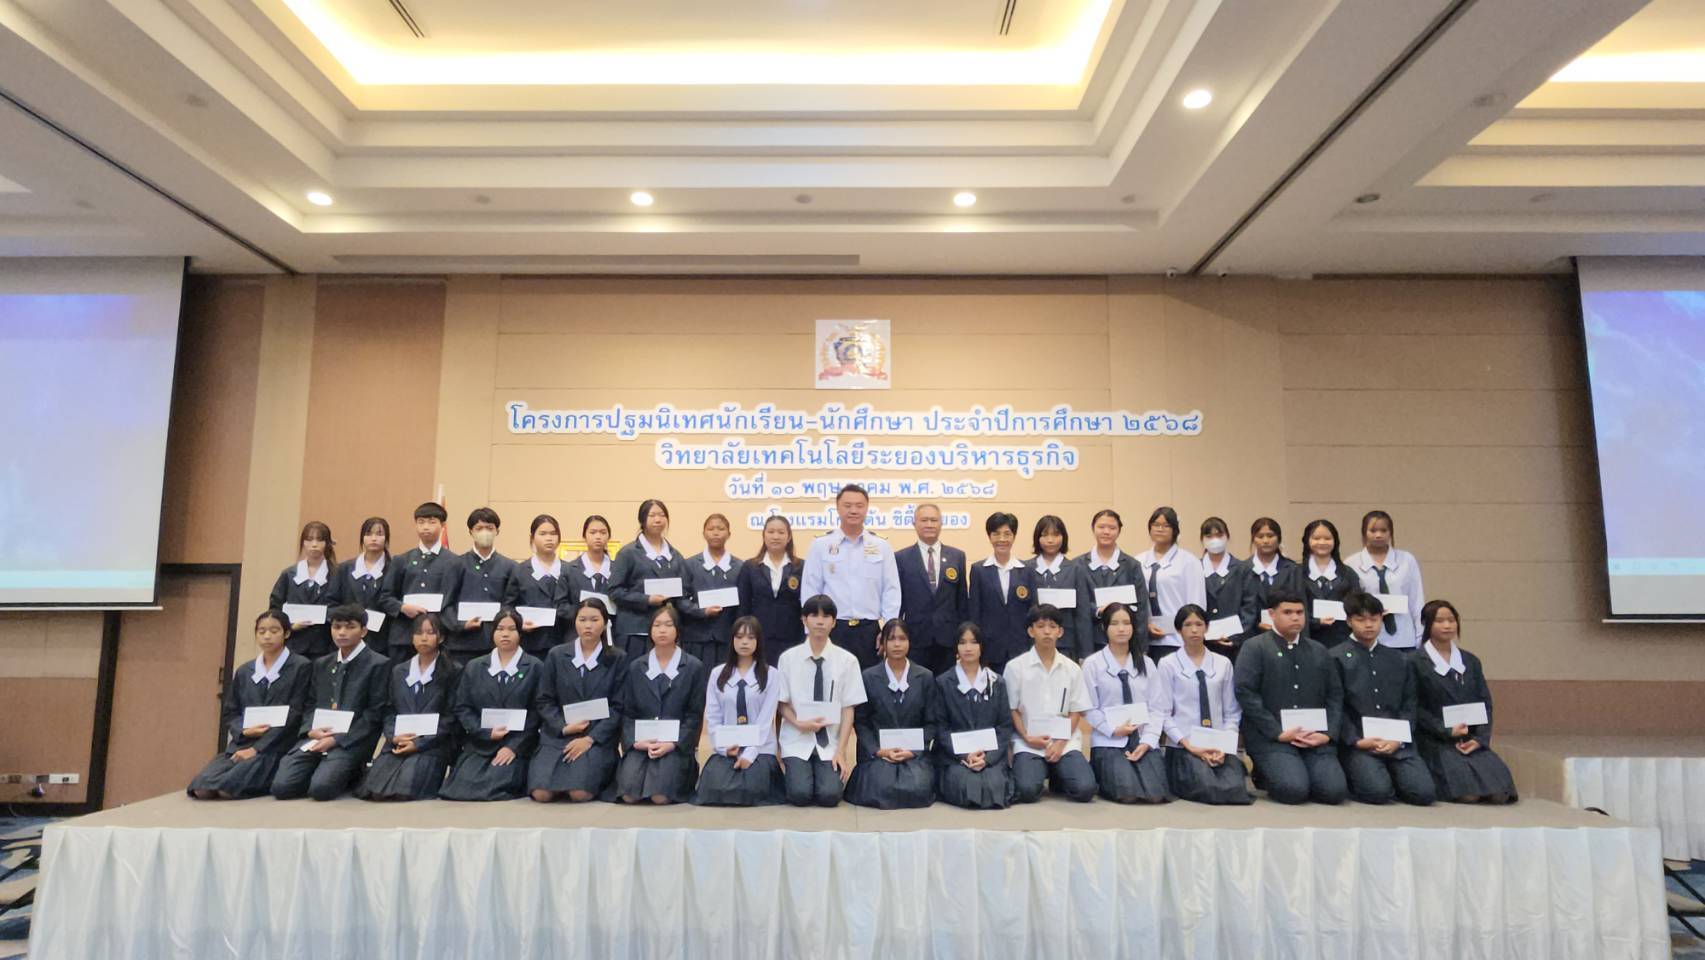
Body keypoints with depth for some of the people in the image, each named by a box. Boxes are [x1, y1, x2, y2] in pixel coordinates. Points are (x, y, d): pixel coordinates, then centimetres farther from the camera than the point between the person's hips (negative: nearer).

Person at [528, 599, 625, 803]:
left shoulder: (616, 659, 4)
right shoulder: (556, 655, 8)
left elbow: (618, 706, -1)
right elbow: (544, 701, 6)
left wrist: (590, 738, -13)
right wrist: (564, 727, -11)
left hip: (598, 737, -2)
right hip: (557, 735, 2)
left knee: (580, 793, -25)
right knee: (541, 793, -19)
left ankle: (596, 772, 8)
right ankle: (562, 776, 12)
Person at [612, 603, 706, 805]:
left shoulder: (694, 667, 2)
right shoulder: (636, 666, 11)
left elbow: (695, 715, -1)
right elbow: (627, 712, 8)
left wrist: (672, 744, -15)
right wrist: (635, 741, -10)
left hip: (677, 744, -2)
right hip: (641, 743, 3)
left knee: (660, 796, -23)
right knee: (629, 795, -19)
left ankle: (686, 770, 8)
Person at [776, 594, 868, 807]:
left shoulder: (847, 660, -5)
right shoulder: (788, 658, -2)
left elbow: (848, 708, -3)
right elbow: (783, 704, 3)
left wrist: (841, 751, -10)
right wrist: (799, 724, -16)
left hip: (830, 742, 0)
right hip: (797, 740, 0)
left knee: (829, 795, -18)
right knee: (800, 794, -17)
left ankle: (833, 768, 15)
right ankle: (791, 770, 16)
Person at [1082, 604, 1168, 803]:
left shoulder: (1145, 663, 8)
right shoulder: (1093, 664, -2)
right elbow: (1090, 710, -3)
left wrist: (1147, 741, -11)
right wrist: (1114, 730, -15)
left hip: (1142, 739, 3)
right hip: (1108, 740, -3)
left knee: (1155, 794, -18)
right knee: (1127, 793, -24)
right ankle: (1101, 773, 10)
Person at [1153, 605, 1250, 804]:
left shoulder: (1223, 664, 8)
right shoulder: (1168, 664, -1)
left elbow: (1232, 712, 8)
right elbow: (1161, 713, -5)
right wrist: (1190, 746, -14)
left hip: (1219, 745, 3)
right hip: (1184, 746, -3)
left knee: (1236, 790, -24)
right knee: (1209, 789, -27)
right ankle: (1180, 777, 5)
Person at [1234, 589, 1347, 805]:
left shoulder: (1318, 651, 18)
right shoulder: (1254, 648, 0)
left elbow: (1335, 695, 14)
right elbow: (1246, 694, -9)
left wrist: (1328, 733, -3)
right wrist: (1279, 733, -14)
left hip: (1315, 737, 5)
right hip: (1270, 737, -4)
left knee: (1334, 790, -16)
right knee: (1294, 789, -23)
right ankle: (1265, 775, 10)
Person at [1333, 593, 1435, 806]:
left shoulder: (1399, 659, 16)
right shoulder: (1337, 658, 1)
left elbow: (1408, 705, 11)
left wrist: (1399, 739, -5)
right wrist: (1357, 741, -14)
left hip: (1397, 741, 4)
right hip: (1357, 742, -4)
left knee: (1423, 792, -16)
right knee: (1378, 791, -25)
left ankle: (1391, 773, 14)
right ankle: (1349, 779, 7)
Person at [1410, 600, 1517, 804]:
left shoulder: (1471, 661, 16)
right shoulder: (1416, 663, -2)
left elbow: (1485, 703, 11)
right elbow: (1416, 708, -5)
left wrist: (1479, 739, -4)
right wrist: (1447, 731, -14)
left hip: (1472, 740, 5)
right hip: (1436, 741, -5)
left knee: (1499, 793, -16)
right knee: (1467, 793, -23)